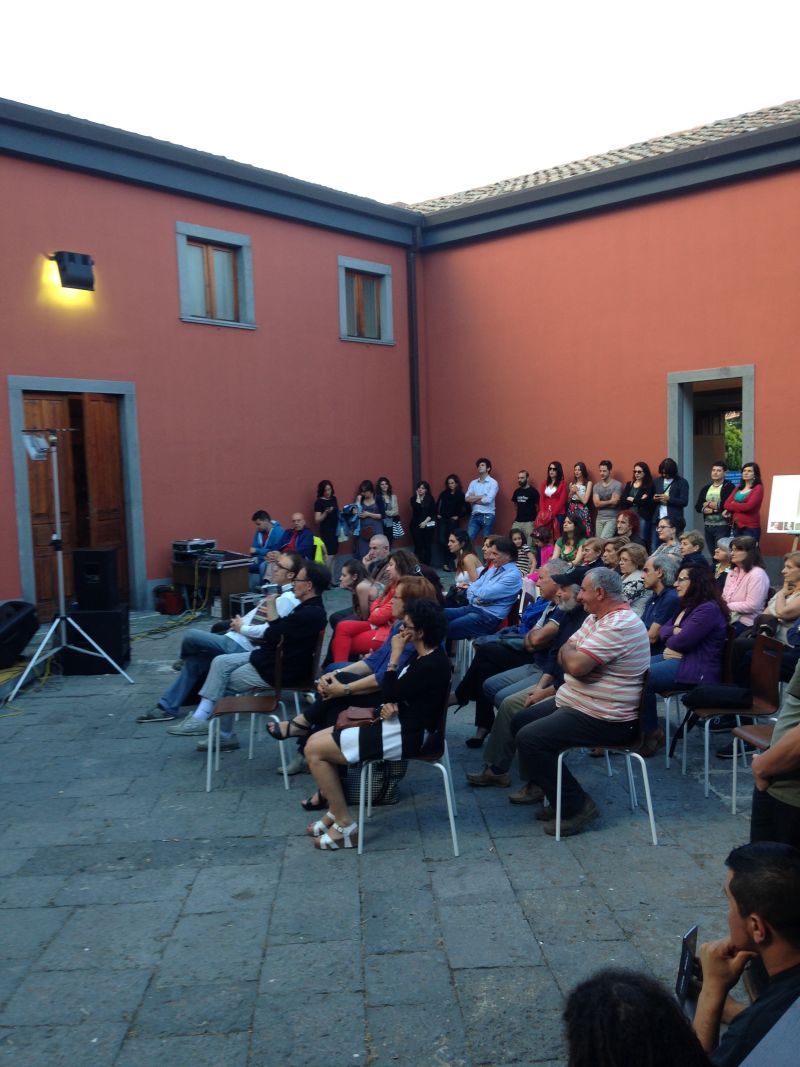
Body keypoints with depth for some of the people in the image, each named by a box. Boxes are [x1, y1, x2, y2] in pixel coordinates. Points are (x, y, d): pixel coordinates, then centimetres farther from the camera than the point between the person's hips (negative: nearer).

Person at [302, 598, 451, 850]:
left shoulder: (430, 666, -23)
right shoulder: (426, 656, 8)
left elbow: (390, 696, -18)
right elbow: (396, 694, 13)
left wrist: (395, 656, -14)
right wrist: (388, 705, -9)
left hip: (406, 735, -11)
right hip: (400, 723, 11)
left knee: (314, 750, -9)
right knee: (316, 741, 9)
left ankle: (346, 825, -2)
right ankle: (335, 811, 15)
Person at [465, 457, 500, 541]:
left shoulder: (493, 483, -3)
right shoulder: (473, 483, 12)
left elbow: (488, 500, -15)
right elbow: (467, 498, 0)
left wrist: (474, 499, -2)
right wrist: (481, 496, -9)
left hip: (488, 516, -4)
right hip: (474, 515, 4)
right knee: (468, 538, -2)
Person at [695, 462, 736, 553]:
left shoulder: (729, 487, -4)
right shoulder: (706, 488, 14)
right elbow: (697, 506, 7)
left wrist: (708, 504, -5)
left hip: (722, 526, -6)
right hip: (707, 526, 6)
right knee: (713, 555, 10)